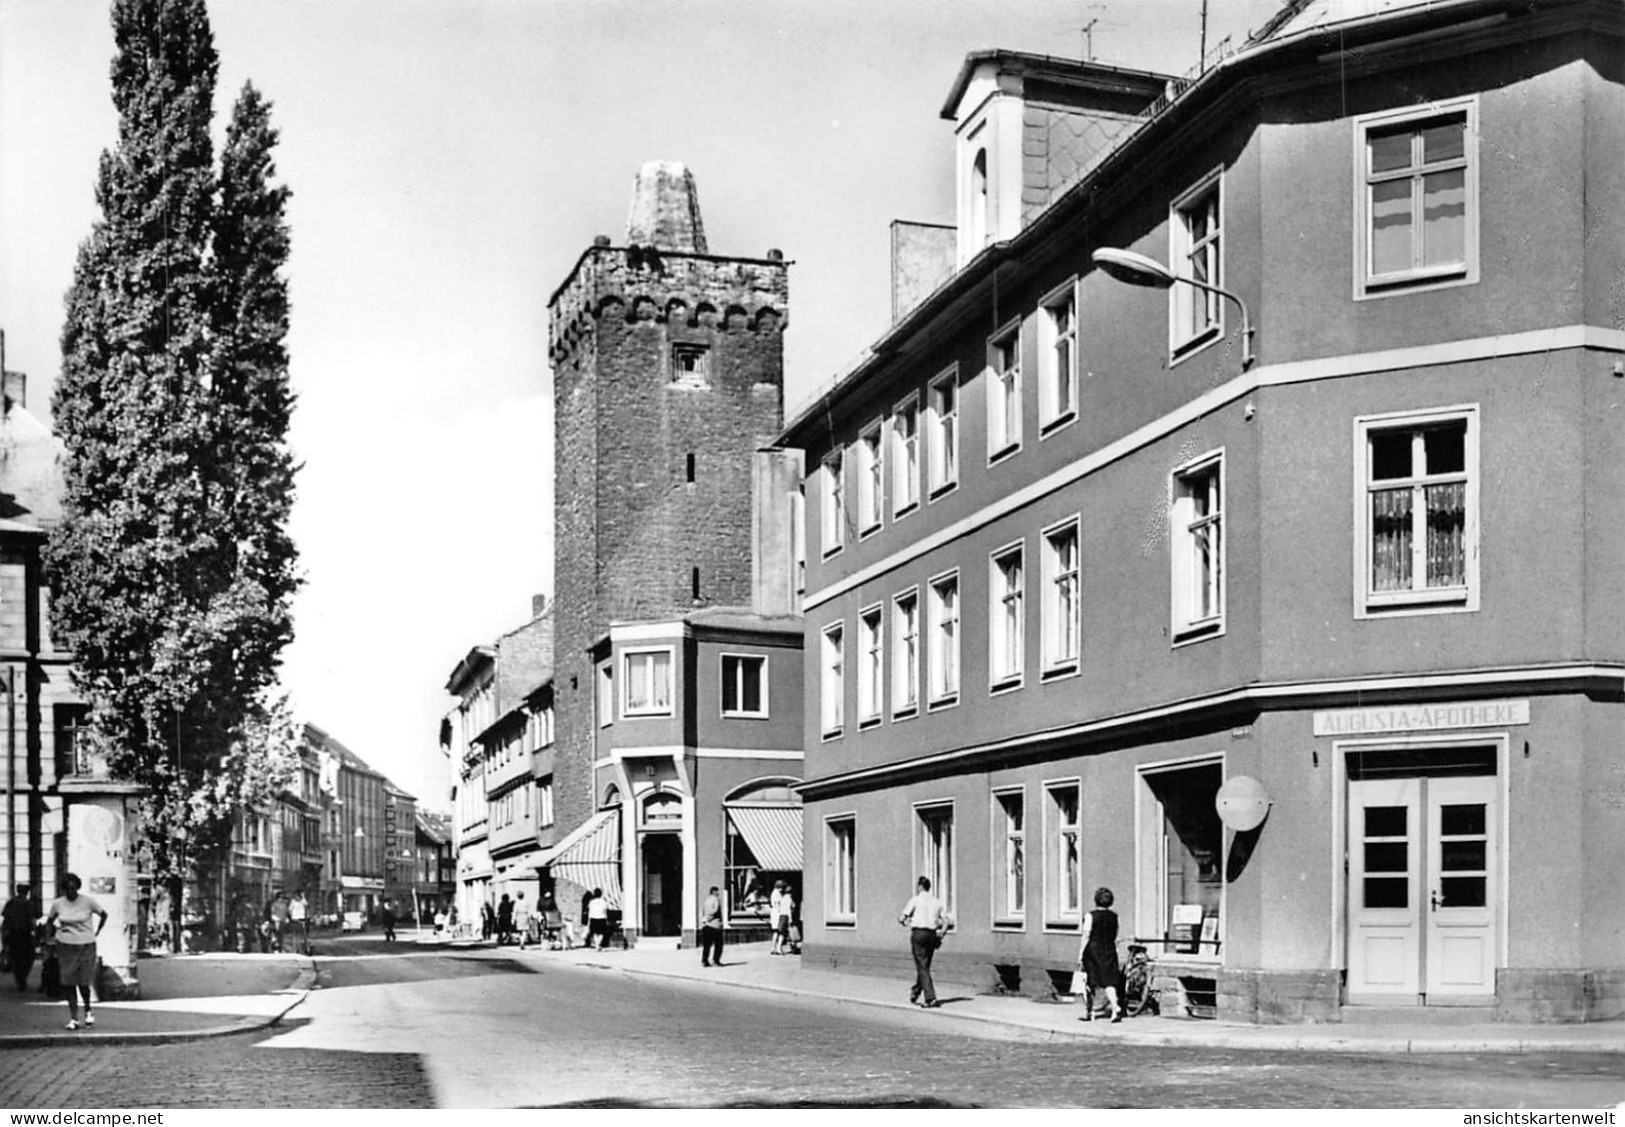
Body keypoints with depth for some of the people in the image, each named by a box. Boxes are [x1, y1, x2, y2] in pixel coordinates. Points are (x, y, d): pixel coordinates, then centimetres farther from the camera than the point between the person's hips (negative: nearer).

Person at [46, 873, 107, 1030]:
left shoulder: (88, 901, -7)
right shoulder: (57, 903, -1)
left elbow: (104, 915, 6)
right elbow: (49, 921, 16)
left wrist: (96, 933, 3)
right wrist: (57, 928, 0)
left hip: (86, 946, -2)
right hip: (66, 946, 2)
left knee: (84, 982, -6)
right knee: (69, 983, -1)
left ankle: (88, 1010, 22)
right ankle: (73, 1019, 6)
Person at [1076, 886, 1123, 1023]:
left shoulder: (1090, 916, -9)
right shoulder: (1114, 917, 5)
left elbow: (1086, 937, -10)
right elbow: (1115, 938, 11)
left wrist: (1080, 956, -5)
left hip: (1093, 951, -3)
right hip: (1110, 951, 3)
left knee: (1089, 984, 8)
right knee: (1109, 981, 1)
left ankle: (1088, 1013, 16)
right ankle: (1115, 1007, -20)